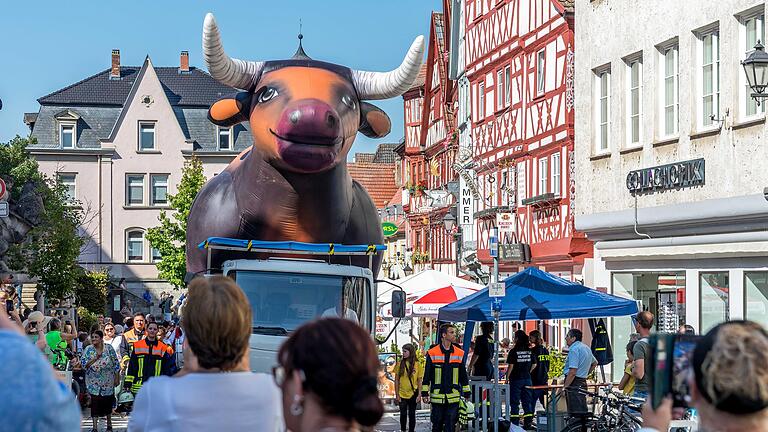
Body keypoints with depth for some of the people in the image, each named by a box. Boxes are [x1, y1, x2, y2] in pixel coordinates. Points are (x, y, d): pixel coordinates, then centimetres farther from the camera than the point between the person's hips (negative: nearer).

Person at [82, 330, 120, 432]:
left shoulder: (109, 348, -2)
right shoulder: (88, 349, -1)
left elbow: (116, 363, 1)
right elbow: (84, 364, -9)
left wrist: (117, 378, 0)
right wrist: (95, 358, -19)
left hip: (108, 381, 1)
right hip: (94, 381, -1)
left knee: (108, 402, 9)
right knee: (95, 403, -8)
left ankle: (109, 424, 27)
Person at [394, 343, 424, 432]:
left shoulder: (417, 364, -3)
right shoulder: (400, 364, -1)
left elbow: (420, 381, 1)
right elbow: (396, 380, 2)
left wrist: (419, 395, -4)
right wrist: (397, 395, -2)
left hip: (413, 394, -1)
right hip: (402, 395, 1)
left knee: (412, 414, 7)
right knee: (403, 414, 7)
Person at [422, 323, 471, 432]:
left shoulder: (460, 354, 7)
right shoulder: (432, 353, 0)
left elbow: (463, 375, 13)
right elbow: (427, 375, 3)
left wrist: (466, 393, 12)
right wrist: (424, 393, 0)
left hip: (453, 397, 1)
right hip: (437, 397, -1)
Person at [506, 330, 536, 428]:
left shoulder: (514, 351, -12)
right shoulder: (530, 351, 3)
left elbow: (511, 366, -13)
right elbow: (534, 364, 7)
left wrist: (507, 378, -5)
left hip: (516, 379, -5)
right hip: (527, 379, 5)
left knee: (514, 402, 2)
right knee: (527, 401, 10)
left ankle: (515, 423, 2)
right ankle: (528, 423, 9)